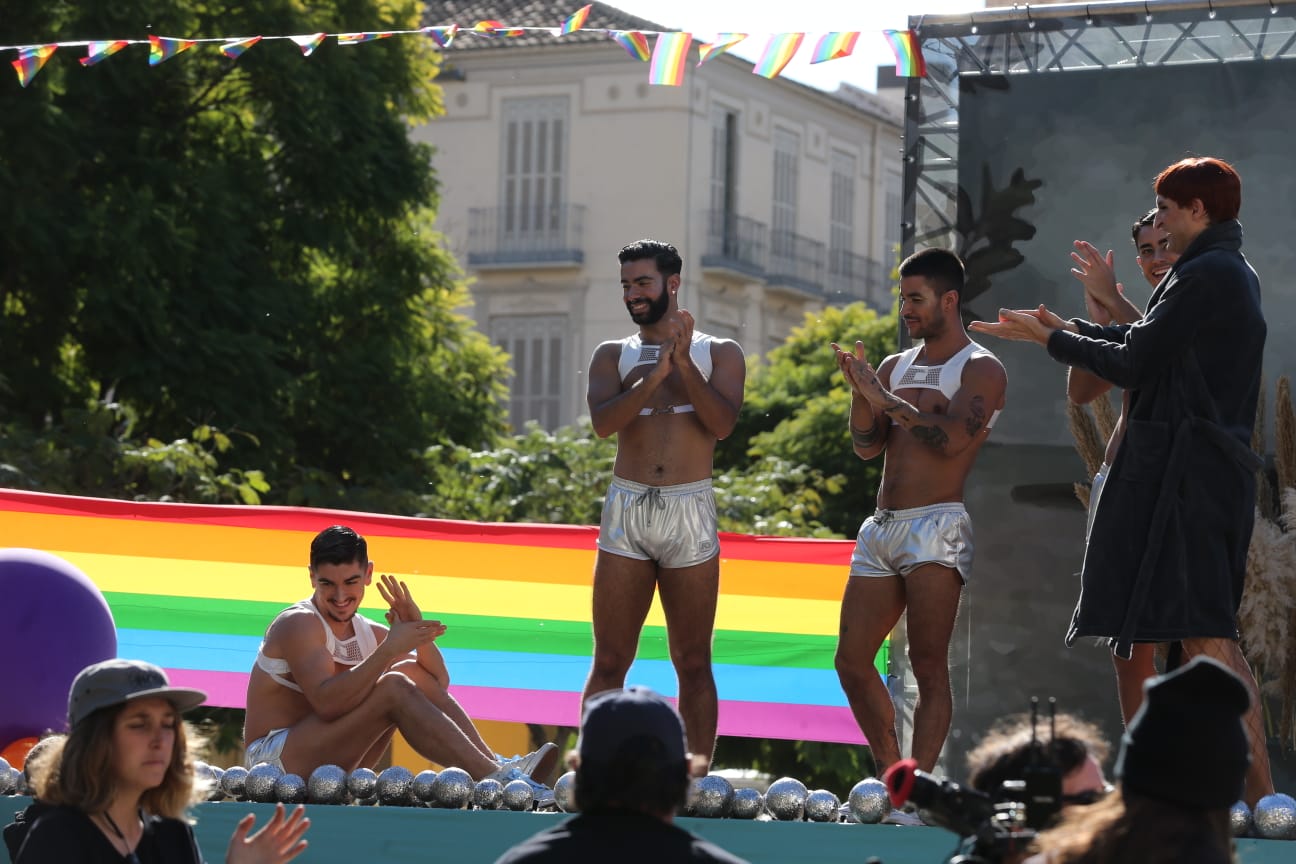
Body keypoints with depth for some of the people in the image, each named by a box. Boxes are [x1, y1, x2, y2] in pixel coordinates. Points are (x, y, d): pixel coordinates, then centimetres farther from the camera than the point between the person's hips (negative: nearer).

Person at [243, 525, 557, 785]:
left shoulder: (369, 632, 13)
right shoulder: (299, 624, -12)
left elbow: (438, 684, 11)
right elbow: (327, 704, -27)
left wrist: (418, 633, -7)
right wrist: (389, 650, -30)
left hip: (334, 762, 8)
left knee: (412, 672, -2)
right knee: (394, 688, -24)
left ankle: (495, 763, -13)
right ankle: (496, 780, -31)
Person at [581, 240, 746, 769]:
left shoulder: (718, 353, 10)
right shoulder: (612, 356, 12)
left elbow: (722, 423, -7)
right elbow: (603, 422, -6)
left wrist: (684, 364, -15)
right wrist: (656, 372, -14)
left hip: (690, 508, -1)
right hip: (626, 508, 1)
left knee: (693, 663, 2)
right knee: (610, 661, -2)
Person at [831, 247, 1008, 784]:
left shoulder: (981, 369, -1)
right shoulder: (895, 366, 20)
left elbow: (949, 438, -16)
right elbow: (867, 446, 13)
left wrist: (883, 396, -11)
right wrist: (861, 390, -3)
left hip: (935, 525, -7)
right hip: (881, 527, 7)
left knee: (928, 667, -11)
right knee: (852, 663, 5)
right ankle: (891, 778, 16)